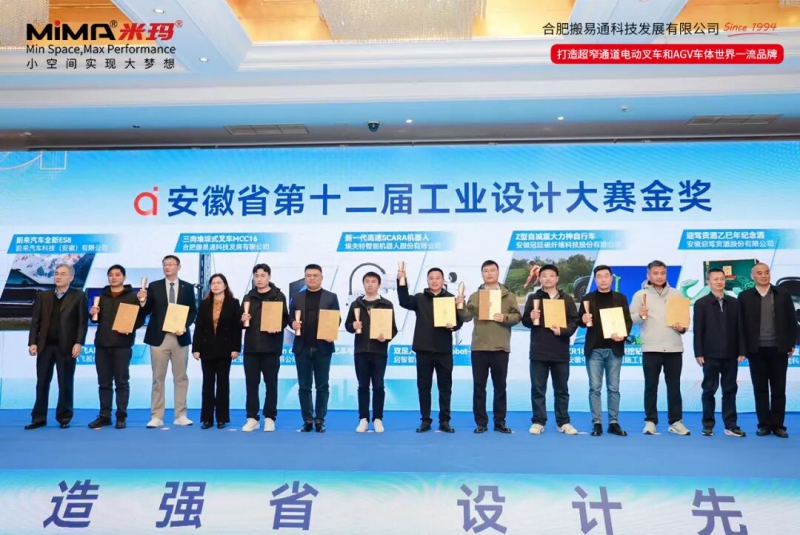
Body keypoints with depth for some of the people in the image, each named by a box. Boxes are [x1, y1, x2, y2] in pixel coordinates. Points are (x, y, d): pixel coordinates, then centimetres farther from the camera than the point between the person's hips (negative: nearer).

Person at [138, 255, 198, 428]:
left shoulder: (187, 287, 6)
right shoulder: (154, 286, 3)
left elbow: (193, 312, 5)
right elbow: (147, 311, 0)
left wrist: (185, 326, -11)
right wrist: (143, 301, -20)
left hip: (180, 337, 1)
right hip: (159, 337, -1)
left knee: (181, 378, 7)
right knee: (158, 378, 3)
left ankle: (180, 416, 14)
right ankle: (156, 417, 9)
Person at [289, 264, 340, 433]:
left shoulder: (331, 297, 5)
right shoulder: (297, 298, 12)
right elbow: (290, 318, 10)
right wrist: (293, 323, -12)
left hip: (323, 347, -2)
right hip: (302, 347, 2)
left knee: (322, 386, 3)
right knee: (304, 386, 5)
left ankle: (320, 420, 12)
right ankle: (307, 420, 13)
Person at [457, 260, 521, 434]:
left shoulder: (508, 295, 7)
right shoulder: (475, 296, 8)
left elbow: (517, 316, 2)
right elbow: (467, 317, -1)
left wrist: (505, 317, -16)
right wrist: (461, 306, -19)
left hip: (500, 348, 0)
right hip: (479, 347, 0)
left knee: (500, 387, 7)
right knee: (479, 387, 4)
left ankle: (500, 422, 16)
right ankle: (481, 422, 11)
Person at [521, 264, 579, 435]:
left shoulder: (567, 299, 8)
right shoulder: (533, 298, 6)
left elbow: (574, 321, 3)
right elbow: (525, 321, 4)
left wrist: (563, 331, -15)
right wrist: (531, 318, -19)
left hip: (561, 352, 1)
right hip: (538, 352, -1)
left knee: (561, 389, 9)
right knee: (538, 389, 3)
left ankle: (563, 422, 18)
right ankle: (538, 422, 11)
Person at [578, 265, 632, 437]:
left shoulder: (621, 298, 8)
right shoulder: (588, 298, 5)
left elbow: (628, 320, 3)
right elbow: (579, 321, 4)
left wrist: (623, 335, -16)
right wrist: (584, 320, -19)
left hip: (614, 349, 1)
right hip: (594, 349, -1)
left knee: (613, 388, 5)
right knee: (595, 388, 1)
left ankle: (614, 423, 12)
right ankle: (597, 423, 6)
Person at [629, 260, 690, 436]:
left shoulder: (676, 294, 10)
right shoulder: (640, 295, 2)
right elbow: (630, 318, 0)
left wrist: (683, 327, -7)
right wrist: (640, 315, -21)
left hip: (674, 347, 2)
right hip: (651, 348, -2)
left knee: (674, 386, 6)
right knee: (651, 386, 3)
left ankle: (676, 421, 13)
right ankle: (650, 421, 10)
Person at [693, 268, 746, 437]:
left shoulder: (734, 302, 9)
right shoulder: (701, 303, 0)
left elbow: (739, 328, 6)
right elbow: (698, 330, -4)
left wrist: (741, 351, 0)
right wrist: (698, 353, -10)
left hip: (730, 354, 3)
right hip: (710, 355, -3)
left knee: (730, 390, 6)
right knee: (709, 390, 4)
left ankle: (730, 425, 11)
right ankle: (708, 425, 11)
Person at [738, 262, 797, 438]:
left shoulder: (783, 294, 4)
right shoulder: (745, 296, 3)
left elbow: (791, 320, 5)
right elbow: (741, 323, 2)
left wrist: (791, 344, 0)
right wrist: (743, 348, -2)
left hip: (778, 349, 0)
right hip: (756, 350, 0)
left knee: (778, 389, 5)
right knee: (760, 389, 4)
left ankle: (778, 425, 12)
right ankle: (764, 424, 11)